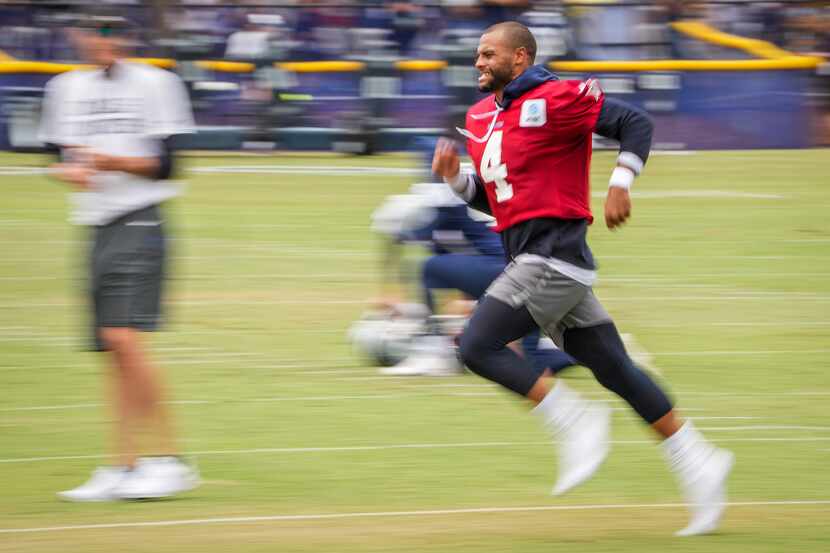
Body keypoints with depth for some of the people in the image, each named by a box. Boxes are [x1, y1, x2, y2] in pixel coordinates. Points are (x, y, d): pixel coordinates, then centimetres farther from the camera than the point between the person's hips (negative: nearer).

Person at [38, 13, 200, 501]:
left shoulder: (155, 84, -4)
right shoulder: (67, 89, 13)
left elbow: (166, 164, -8)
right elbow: (58, 155, 15)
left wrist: (114, 161, -21)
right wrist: (71, 170, -7)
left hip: (140, 223, -6)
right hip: (97, 226, 6)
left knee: (124, 339, -19)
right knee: (115, 352, 5)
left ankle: (169, 458, -14)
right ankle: (125, 468, 7)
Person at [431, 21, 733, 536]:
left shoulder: (554, 99, -10)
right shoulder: (481, 116, 16)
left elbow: (635, 122, -9)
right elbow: (490, 196, 23)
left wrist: (620, 183, -17)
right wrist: (455, 175, 5)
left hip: (554, 256, -9)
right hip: (531, 258, 9)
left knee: (478, 346, -16)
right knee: (616, 370, 8)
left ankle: (575, 419, -8)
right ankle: (699, 464, 12)